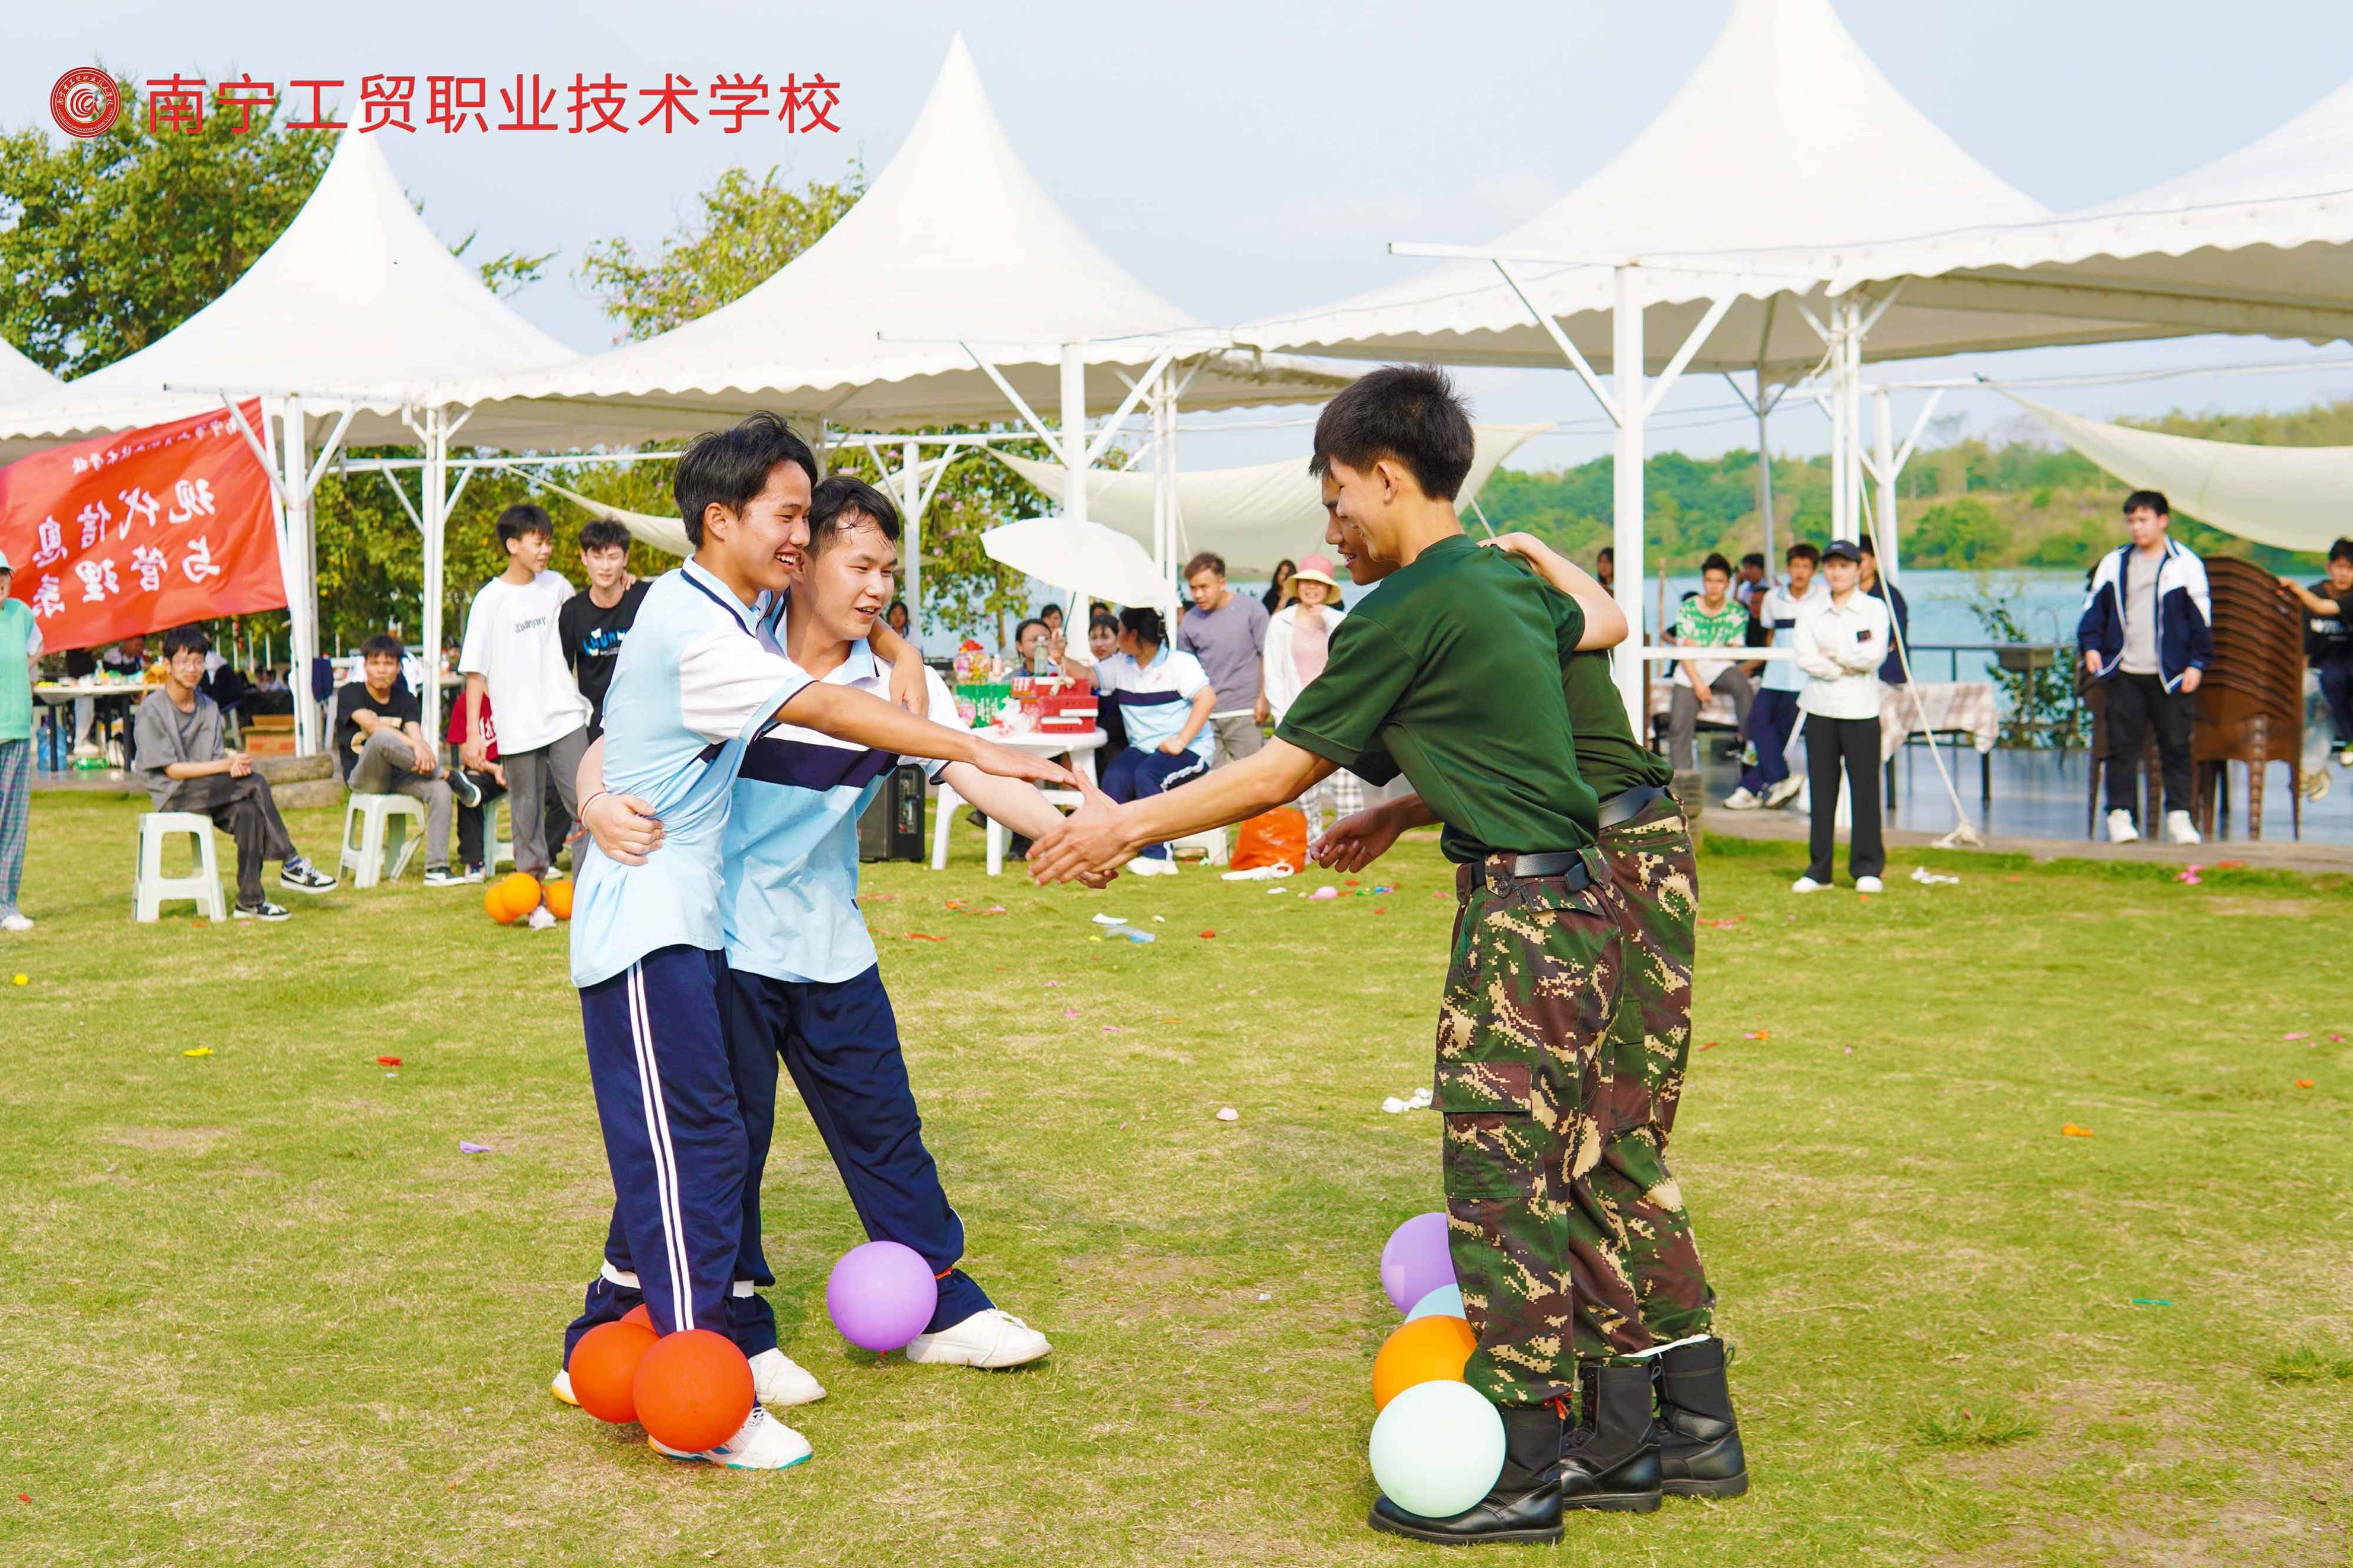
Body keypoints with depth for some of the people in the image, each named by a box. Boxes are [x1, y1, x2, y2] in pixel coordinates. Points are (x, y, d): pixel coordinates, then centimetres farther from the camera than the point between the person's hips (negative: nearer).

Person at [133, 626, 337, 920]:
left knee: (249, 812, -27)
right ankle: (291, 864, -18)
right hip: (172, 795, -6)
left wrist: (234, 761, -18)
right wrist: (225, 764, -20)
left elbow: (217, 757, 7)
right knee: (255, 783, -24)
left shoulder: (208, 707, 13)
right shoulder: (151, 710, -8)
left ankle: (250, 901, -26)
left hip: (206, 791, 6)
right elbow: (171, 769, -13)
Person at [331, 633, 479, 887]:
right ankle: (450, 777, -23)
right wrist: (416, 745, -39)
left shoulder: (405, 699, 10)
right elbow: (373, 726, -24)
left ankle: (437, 869, -27)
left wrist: (424, 749, -35)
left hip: (398, 775, 4)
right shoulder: (350, 694, -4)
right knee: (383, 738, -36)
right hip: (363, 778, -4)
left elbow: (415, 733, -8)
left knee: (440, 790, -26)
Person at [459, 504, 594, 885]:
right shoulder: (490, 599, -3)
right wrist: (472, 733, -9)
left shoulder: (556, 585, 8)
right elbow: (475, 671, -3)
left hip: (566, 715, 3)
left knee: (584, 802, -7)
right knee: (527, 811, 4)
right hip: (518, 725, -3)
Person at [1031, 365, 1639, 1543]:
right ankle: (1615, 1445, 19)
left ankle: (1516, 1476, 4)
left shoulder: (1403, 611, -13)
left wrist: (1128, 826, 2)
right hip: (1572, 903, 9)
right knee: (1561, 1180, 13)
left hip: (1521, 918, -9)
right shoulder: (1508, 582, 12)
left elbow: (1278, 773, -8)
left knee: (1499, 1187, -3)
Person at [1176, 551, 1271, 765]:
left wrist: (1263, 698, -5)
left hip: (1244, 712, -3)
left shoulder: (1252, 610, -2)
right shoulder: (1189, 621, 6)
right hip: (1205, 716, 3)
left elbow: (1268, 657, 1)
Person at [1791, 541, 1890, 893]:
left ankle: (1868, 867, 5)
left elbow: (1875, 655, -10)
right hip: (1820, 708, 2)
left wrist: (1833, 655, -4)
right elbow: (1805, 659, -4)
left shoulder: (1875, 609, 5)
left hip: (1861, 708, -2)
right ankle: (1819, 870, 7)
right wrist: (1846, 668, -10)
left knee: (1865, 787, -3)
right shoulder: (1811, 613, 10)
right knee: (1821, 788, 3)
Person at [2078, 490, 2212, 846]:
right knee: (2122, 745, 1)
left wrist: (2197, 663, -3)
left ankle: (2179, 816, 8)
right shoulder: (2114, 564, 9)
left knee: (2176, 746, 2)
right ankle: (2119, 815, 5)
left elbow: (2201, 619, 3)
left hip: (2171, 676, -2)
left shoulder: (2186, 565, 1)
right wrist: (2091, 645, -2)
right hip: (2125, 673, 2)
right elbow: (2094, 607, 12)